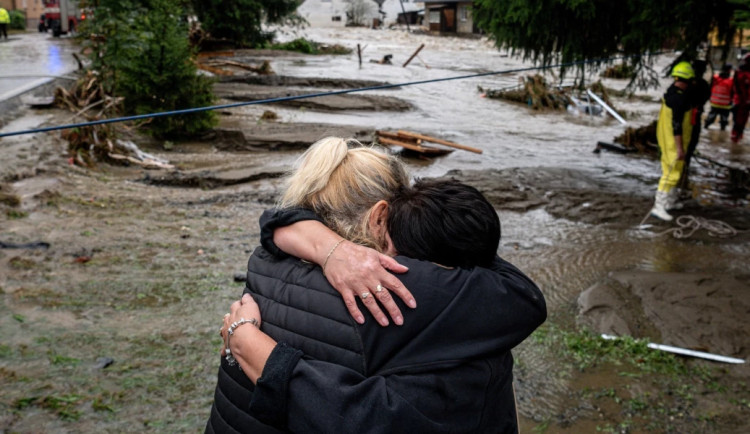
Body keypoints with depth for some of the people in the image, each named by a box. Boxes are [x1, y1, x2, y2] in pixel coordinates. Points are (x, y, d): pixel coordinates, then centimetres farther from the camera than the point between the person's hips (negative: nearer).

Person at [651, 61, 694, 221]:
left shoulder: (670, 91, 5)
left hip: (664, 137, 10)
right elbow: (677, 125, -28)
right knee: (672, 173, -6)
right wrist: (680, 148, -26)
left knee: (670, 170, 21)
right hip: (674, 142, -10)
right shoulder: (680, 98, -25)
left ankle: (670, 200, 35)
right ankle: (659, 206, -6)